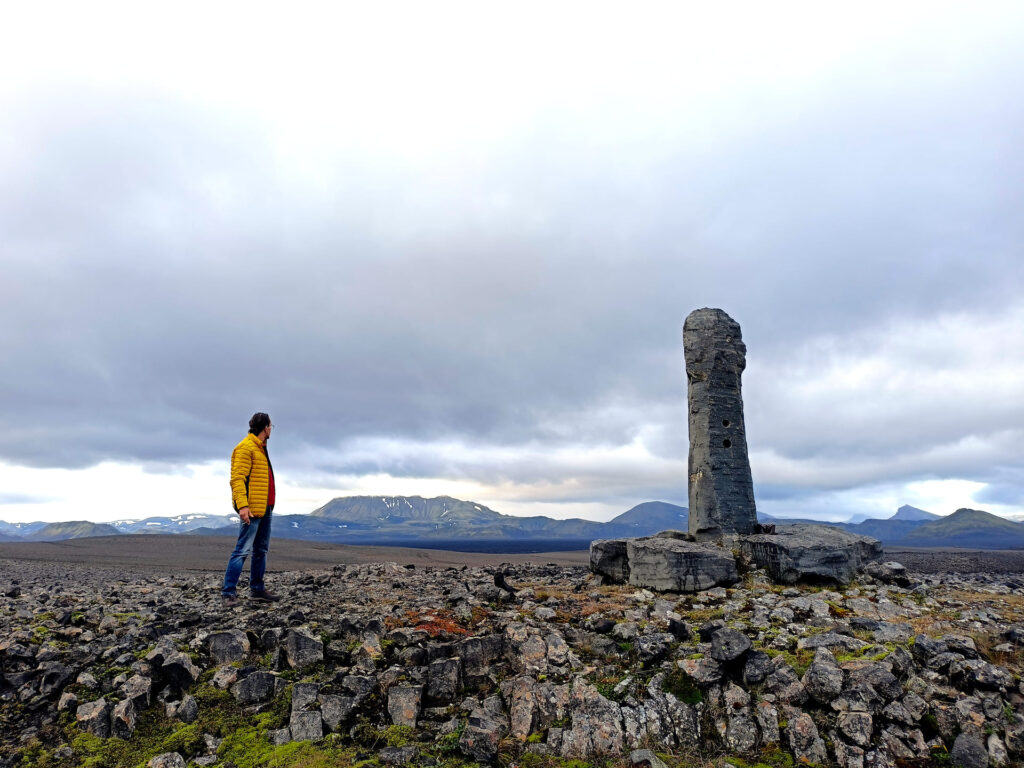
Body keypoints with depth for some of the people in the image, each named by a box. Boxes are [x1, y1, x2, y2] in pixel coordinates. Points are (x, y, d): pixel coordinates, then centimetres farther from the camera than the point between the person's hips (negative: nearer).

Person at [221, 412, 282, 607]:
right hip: (252, 509, -10)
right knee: (243, 550, -9)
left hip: (265, 509, 10)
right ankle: (228, 593, -4)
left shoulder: (260, 448, 19)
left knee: (261, 549, 13)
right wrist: (242, 505, -26)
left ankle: (257, 589, 21)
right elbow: (237, 478, -18)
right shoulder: (246, 447, -10)